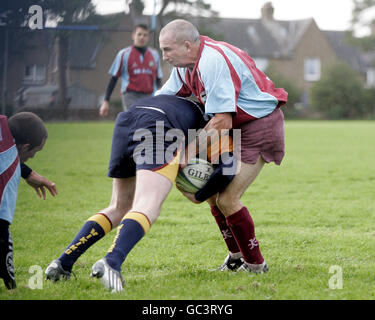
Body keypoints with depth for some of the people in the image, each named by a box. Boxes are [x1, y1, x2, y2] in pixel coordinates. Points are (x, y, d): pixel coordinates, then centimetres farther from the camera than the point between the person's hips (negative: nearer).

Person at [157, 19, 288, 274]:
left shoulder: (213, 61, -28)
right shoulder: (186, 64, 2)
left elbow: (222, 122, -31)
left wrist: (189, 153, -26)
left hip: (260, 126, -10)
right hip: (237, 128, 10)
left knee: (227, 199, -13)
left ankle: (255, 264, 2)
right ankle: (236, 256, 25)